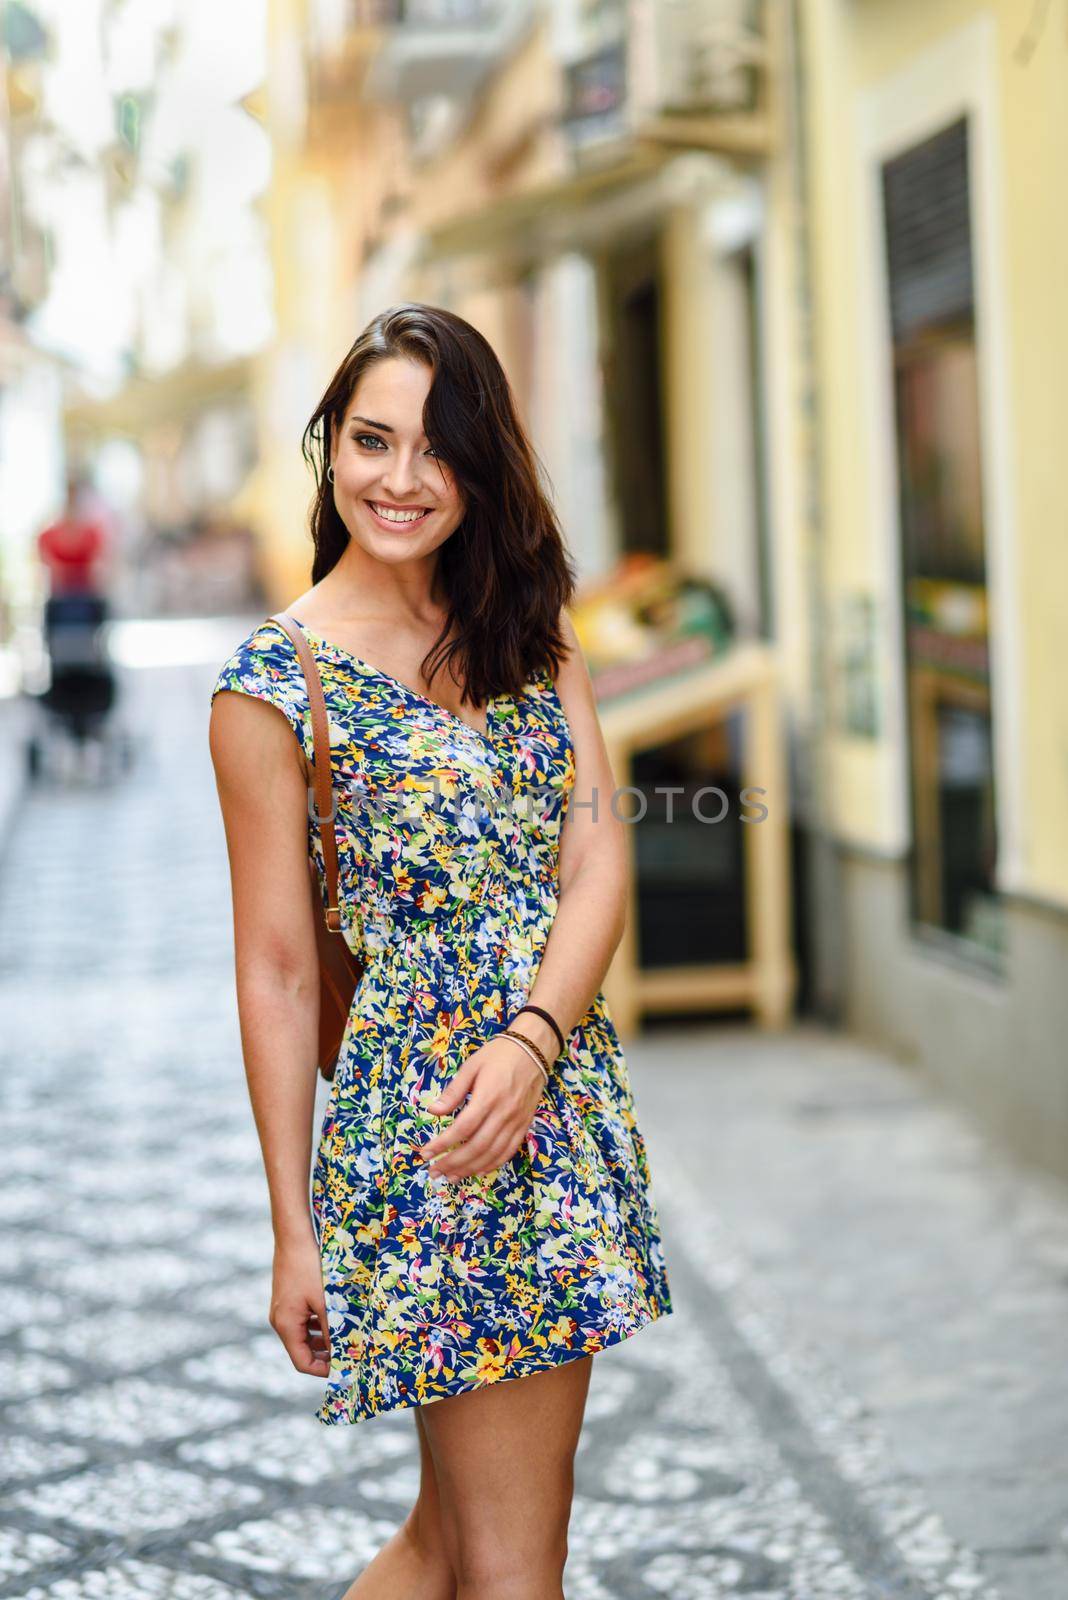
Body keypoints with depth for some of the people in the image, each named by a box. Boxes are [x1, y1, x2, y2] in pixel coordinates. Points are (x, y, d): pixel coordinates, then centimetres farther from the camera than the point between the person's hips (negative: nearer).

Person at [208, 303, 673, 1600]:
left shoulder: (530, 638, 9)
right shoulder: (276, 679, -7)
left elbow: (598, 867, 0)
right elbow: (276, 970, -6)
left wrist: (532, 1039, -19)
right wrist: (294, 1231, -6)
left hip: (566, 1094, 6)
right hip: (416, 1135, -6)